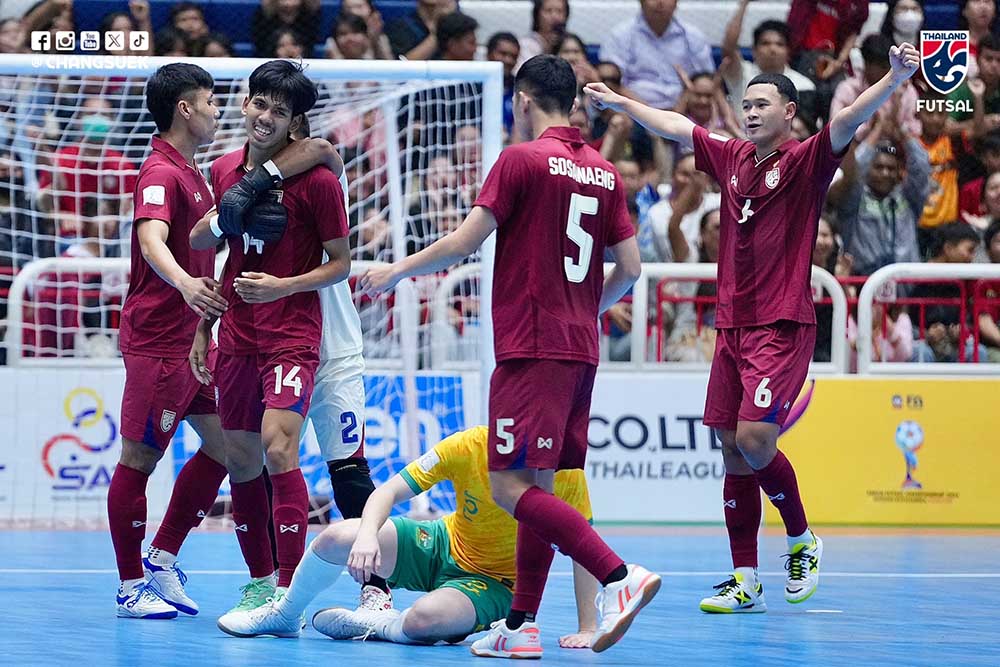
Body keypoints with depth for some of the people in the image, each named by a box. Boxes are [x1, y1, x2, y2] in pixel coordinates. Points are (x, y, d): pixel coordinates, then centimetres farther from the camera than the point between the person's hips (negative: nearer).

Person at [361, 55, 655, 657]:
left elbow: (464, 243, -9)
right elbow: (629, 268, 12)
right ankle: (522, 626, 8)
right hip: (580, 349, 8)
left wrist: (398, 271, 6)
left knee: (511, 485, -11)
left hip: (533, 349, -8)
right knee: (537, 485, 10)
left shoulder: (522, 159, -7)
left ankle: (620, 575, -24)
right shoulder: (605, 173, 12)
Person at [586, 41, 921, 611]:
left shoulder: (805, 162, -6)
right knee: (733, 452, 5)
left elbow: (851, 120, -23)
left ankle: (803, 541, 8)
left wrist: (896, 79, -38)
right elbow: (675, 127, 27)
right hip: (733, 326, 7)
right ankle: (746, 582, 10)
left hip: (783, 326, -7)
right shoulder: (732, 157, 12)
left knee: (754, 440, -17)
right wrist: (620, 102, 36)